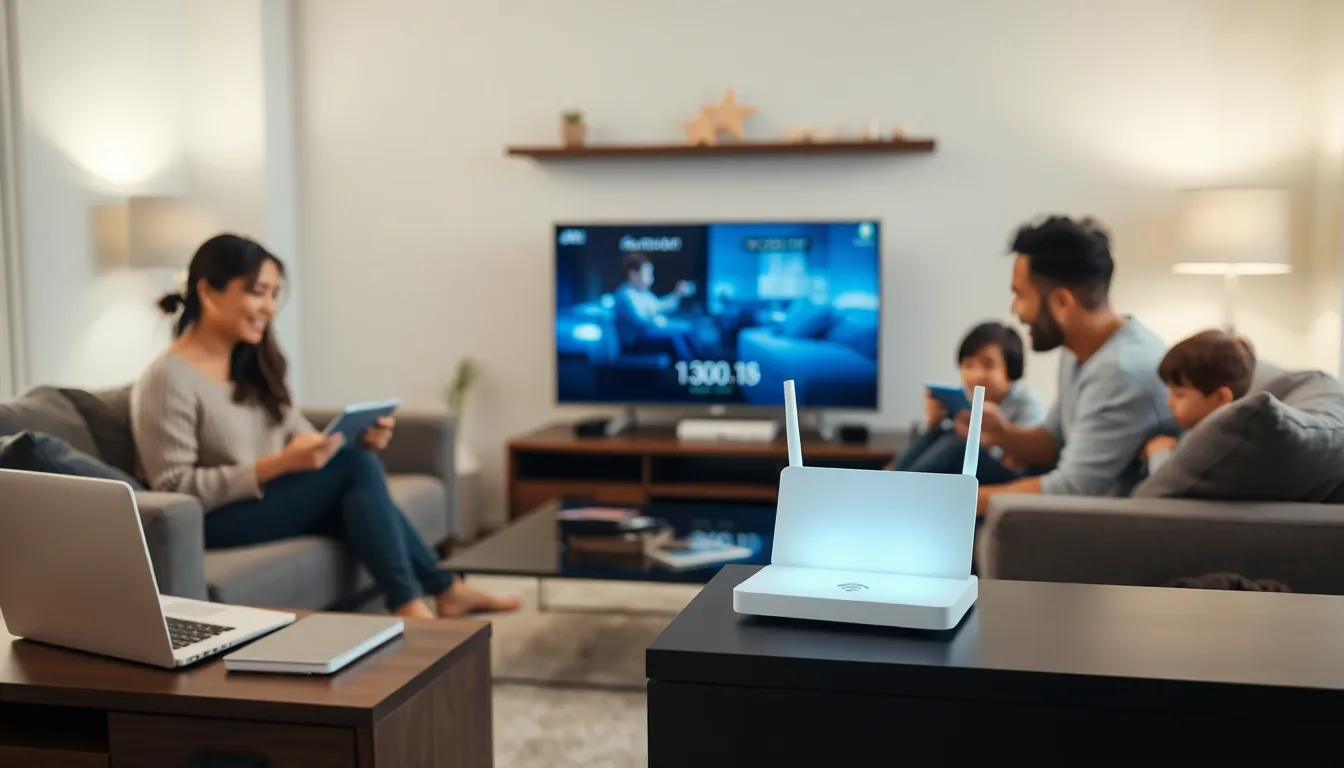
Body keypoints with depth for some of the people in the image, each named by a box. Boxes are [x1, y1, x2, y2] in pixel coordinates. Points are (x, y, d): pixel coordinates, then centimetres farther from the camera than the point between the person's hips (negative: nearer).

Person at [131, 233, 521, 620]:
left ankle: (443, 589, -8)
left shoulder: (252, 364, 10)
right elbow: (174, 489, -20)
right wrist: (280, 464, -27)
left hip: (268, 499, 8)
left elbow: (300, 439, 9)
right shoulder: (167, 380, -15)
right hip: (209, 522, -8)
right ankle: (409, 604, -18)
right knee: (353, 465, -22)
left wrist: (358, 441, -12)